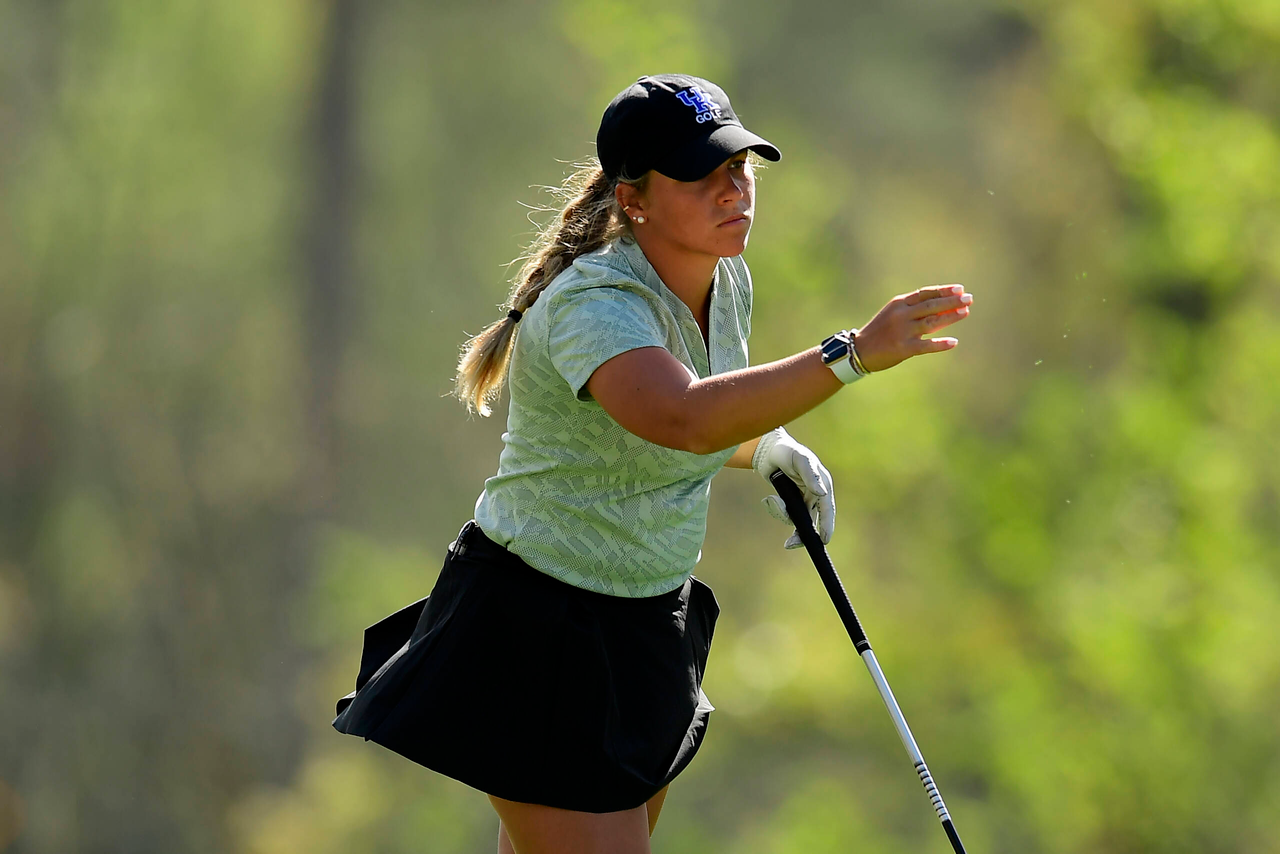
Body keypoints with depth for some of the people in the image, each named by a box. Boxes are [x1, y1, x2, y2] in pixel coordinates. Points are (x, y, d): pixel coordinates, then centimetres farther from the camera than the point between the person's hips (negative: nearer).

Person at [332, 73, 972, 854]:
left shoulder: (727, 282, 1)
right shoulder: (591, 304, -26)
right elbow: (685, 419, -47)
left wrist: (767, 450, 3)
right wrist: (852, 353, -52)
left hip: (647, 626, 8)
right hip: (540, 634, -8)